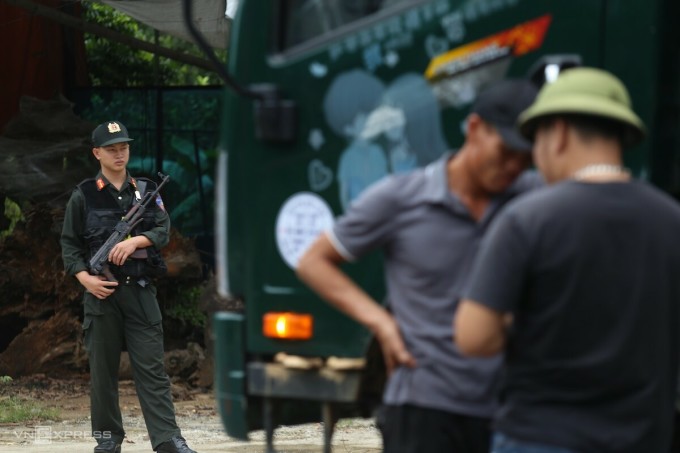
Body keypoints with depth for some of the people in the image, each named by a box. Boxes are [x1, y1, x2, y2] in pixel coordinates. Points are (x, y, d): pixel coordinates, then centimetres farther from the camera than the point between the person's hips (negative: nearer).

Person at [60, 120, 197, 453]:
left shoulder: (147, 191, 10)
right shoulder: (84, 195, 4)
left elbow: (163, 231, 1)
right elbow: (69, 244, 4)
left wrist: (135, 240, -17)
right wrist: (85, 277, -11)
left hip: (140, 291, 1)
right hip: (102, 292, -1)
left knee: (151, 366, -4)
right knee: (103, 369, 4)